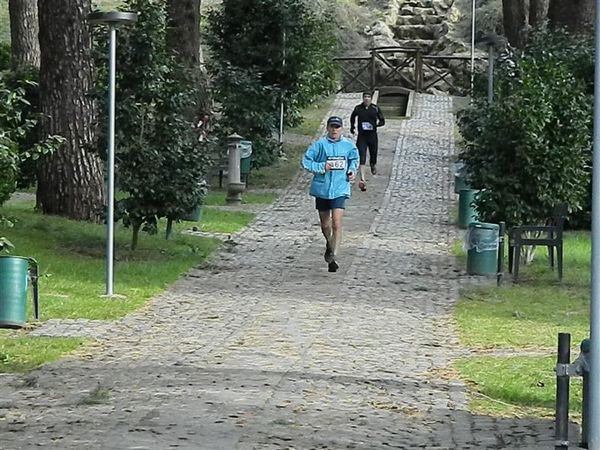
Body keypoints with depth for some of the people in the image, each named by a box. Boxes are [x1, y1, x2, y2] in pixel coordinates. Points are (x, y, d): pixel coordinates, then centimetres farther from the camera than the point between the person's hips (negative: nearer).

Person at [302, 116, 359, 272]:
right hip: (322, 189, 1)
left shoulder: (349, 146, 2)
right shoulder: (320, 144, -5)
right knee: (325, 224, 15)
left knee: (336, 224, -15)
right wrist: (322, 167, -15)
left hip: (340, 189, -1)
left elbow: (354, 159, 22)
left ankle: (332, 257, -15)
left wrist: (352, 170, 5)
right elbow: (306, 161, -5)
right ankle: (329, 244, 46)